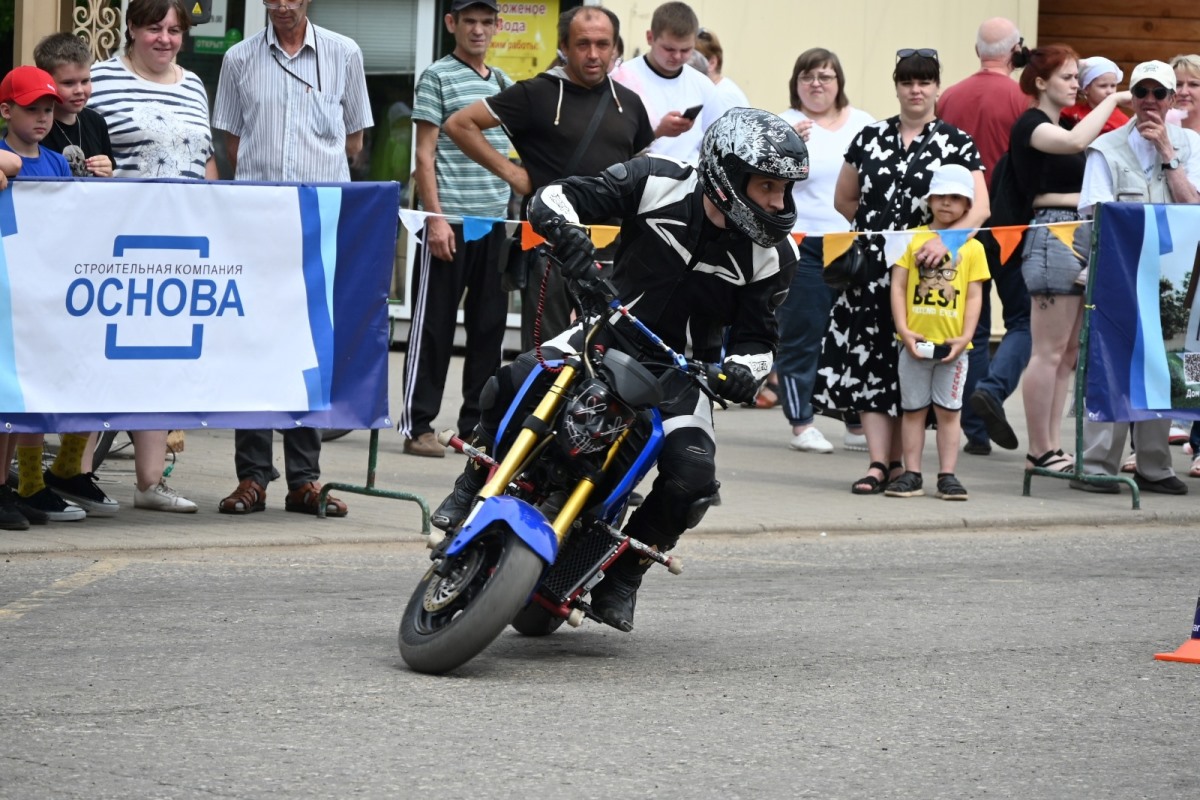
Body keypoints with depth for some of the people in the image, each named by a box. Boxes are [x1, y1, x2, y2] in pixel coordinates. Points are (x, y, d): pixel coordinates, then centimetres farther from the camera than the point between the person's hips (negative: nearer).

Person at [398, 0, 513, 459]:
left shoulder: (502, 83, 15)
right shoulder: (438, 78, -2)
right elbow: (425, 155, -6)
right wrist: (435, 217, -13)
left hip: (496, 221, 6)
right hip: (450, 222, -6)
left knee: (489, 326, 8)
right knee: (434, 327, -3)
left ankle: (477, 424, 15)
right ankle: (417, 425, 1)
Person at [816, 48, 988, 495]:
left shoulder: (955, 144, 1)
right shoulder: (870, 139, 10)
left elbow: (980, 207, -10)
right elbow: (844, 200, 20)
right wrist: (877, 228, 10)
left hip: (923, 270, -2)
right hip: (871, 268, 2)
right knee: (868, 361, -5)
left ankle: (897, 459, 11)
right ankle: (878, 463, -5)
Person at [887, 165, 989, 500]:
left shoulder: (972, 247, 4)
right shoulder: (913, 239, 4)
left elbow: (974, 295, 2)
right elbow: (898, 286, 1)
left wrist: (965, 336, -8)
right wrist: (903, 329, -9)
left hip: (952, 343, 0)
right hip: (915, 340, 0)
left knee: (948, 410, 5)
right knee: (914, 408, 6)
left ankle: (947, 475, 8)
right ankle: (912, 474, 11)